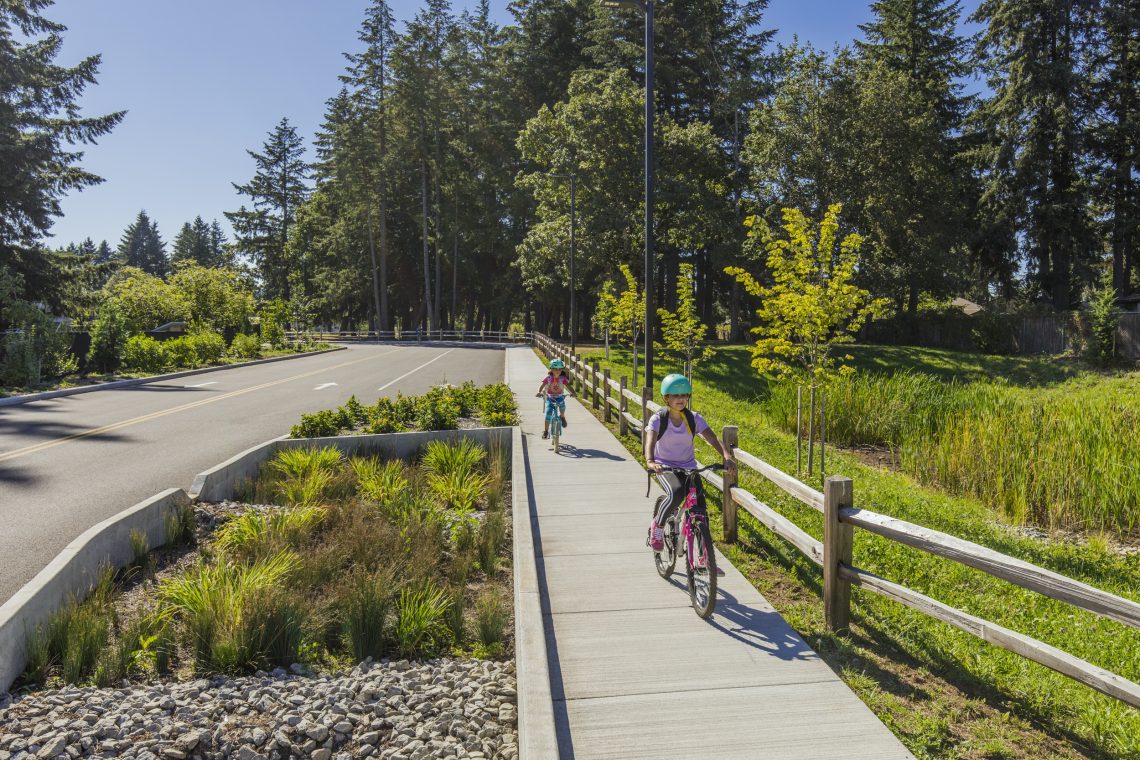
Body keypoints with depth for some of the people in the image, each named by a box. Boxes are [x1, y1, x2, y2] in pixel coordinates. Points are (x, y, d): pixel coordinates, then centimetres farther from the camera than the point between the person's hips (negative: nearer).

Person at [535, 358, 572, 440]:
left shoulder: (563, 379, -6)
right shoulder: (548, 378, -7)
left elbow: (568, 386, -14)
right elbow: (542, 386, -14)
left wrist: (572, 393, -35)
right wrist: (539, 392, -34)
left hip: (559, 397, 0)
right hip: (550, 397, 0)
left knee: (562, 405, -33)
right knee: (548, 413, -15)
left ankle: (562, 416, 1)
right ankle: (546, 431, -4)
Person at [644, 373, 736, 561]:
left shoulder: (694, 419, -3)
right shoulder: (658, 419, -10)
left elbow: (712, 438, -14)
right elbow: (650, 441, -27)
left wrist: (726, 456, -34)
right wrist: (650, 461, -48)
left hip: (689, 467, 3)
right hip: (665, 467, -3)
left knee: (700, 508, -8)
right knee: (677, 493, -35)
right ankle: (657, 525, -6)